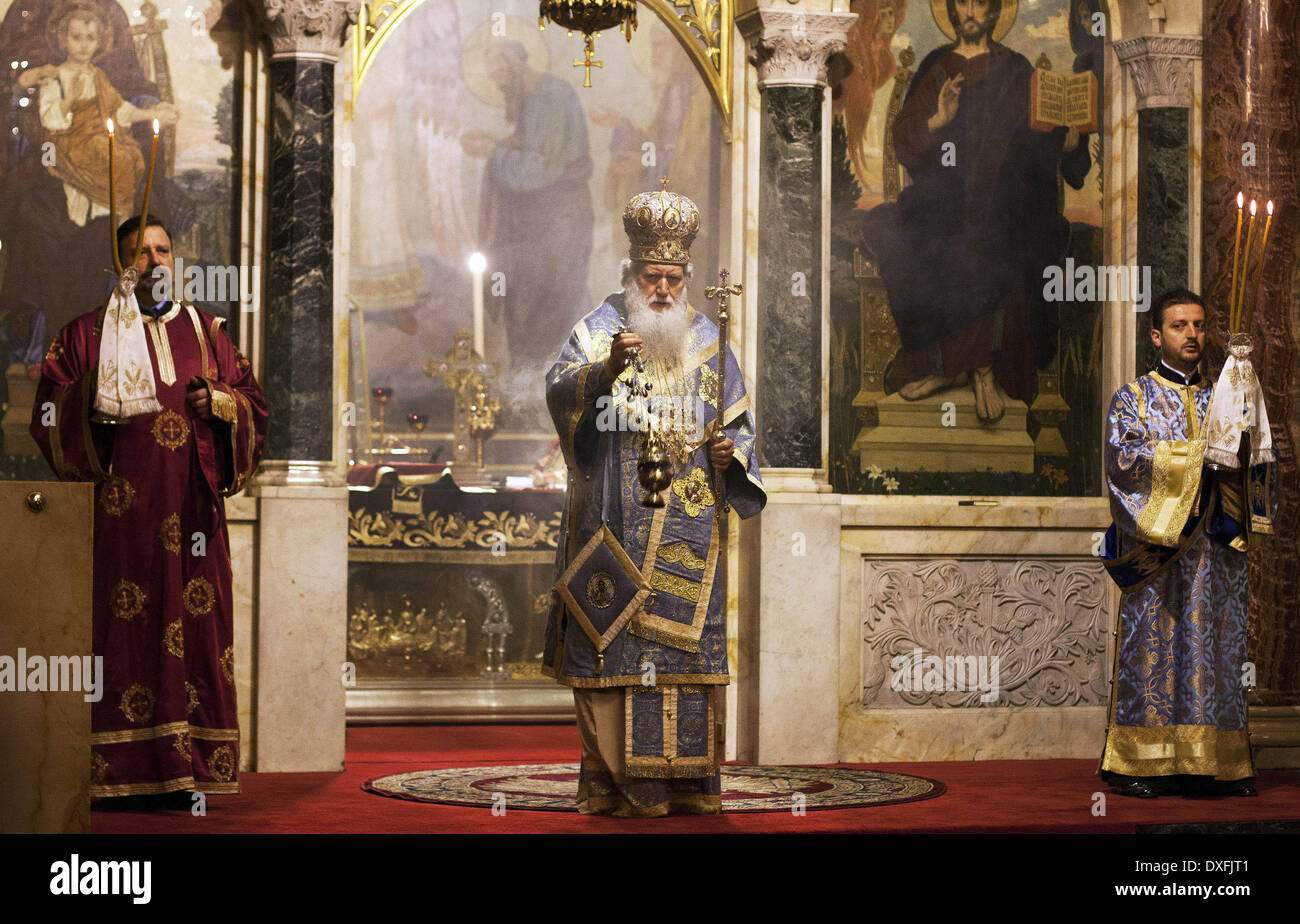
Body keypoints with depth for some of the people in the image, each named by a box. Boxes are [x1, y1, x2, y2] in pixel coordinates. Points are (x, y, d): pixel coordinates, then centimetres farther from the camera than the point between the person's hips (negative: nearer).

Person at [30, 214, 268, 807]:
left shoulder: (205, 331, 17)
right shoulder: (89, 333, 8)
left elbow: (252, 402, 15)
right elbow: (50, 410, 2)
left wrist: (218, 402, -5)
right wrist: (93, 401, -16)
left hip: (190, 507, 3)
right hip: (120, 507, -3)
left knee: (191, 625, -3)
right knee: (120, 624, -9)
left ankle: (180, 771, 0)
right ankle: (115, 773, -8)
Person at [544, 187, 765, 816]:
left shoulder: (705, 339, 14)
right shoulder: (600, 330, 2)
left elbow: (739, 419, 18)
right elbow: (561, 390, -16)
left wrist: (730, 452, -4)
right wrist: (606, 369, -35)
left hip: (687, 527, 3)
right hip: (616, 521, -3)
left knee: (687, 641, 0)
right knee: (617, 645, -7)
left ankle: (687, 780, 4)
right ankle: (616, 780, -2)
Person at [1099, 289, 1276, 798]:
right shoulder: (1133, 398, 6)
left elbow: (1256, 466, 12)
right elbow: (1123, 455, -11)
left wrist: (1243, 448, -11)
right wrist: (1196, 453, -15)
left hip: (1216, 546, 4)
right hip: (1155, 544, -4)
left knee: (1216, 651, 0)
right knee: (1151, 649, -6)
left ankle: (1218, 761, 2)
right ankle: (1135, 762, -4)